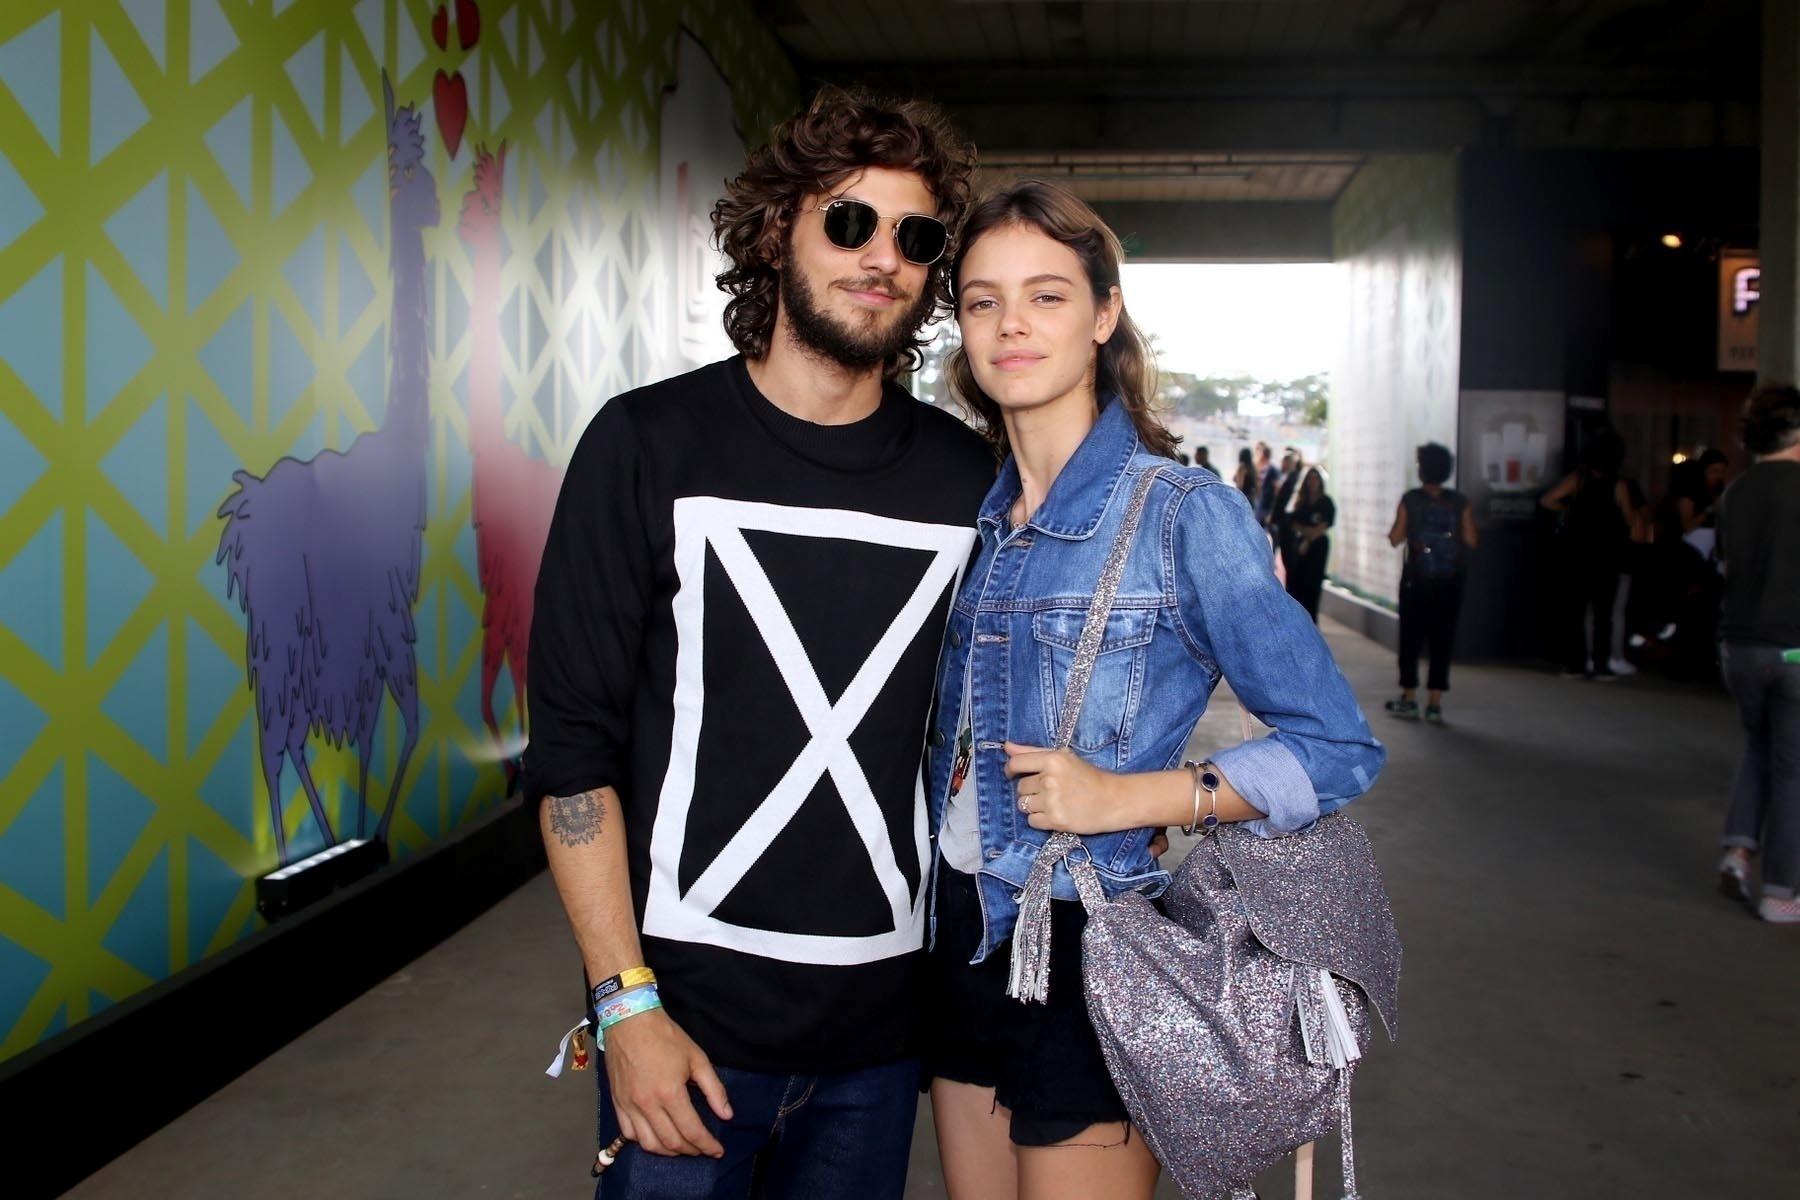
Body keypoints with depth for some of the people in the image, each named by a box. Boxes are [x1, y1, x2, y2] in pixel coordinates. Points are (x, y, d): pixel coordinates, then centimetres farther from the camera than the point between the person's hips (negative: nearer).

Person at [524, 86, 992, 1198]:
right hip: (690, 1009, -3)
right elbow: (573, 748, -8)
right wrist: (627, 1003, -12)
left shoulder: (968, 477, 2)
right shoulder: (650, 444, -7)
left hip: (886, 1020, 3)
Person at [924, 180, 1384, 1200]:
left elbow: (1342, 749, -14)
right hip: (966, 937, 6)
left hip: (1088, 954, -6)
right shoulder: (976, 515, 5)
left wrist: (1123, 797, -22)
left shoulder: (1181, 512, -14)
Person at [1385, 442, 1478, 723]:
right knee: (1442, 641, 5)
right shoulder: (1459, 502, -2)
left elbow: (1396, 538, -7)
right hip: (1449, 583, 1)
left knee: (1411, 639, 8)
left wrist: (1392, 533, 14)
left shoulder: (1410, 500, -6)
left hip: (1416, 581, -1)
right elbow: (1471, 540, -5)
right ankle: (1435, 702, 5)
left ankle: (1409, 699, 12)